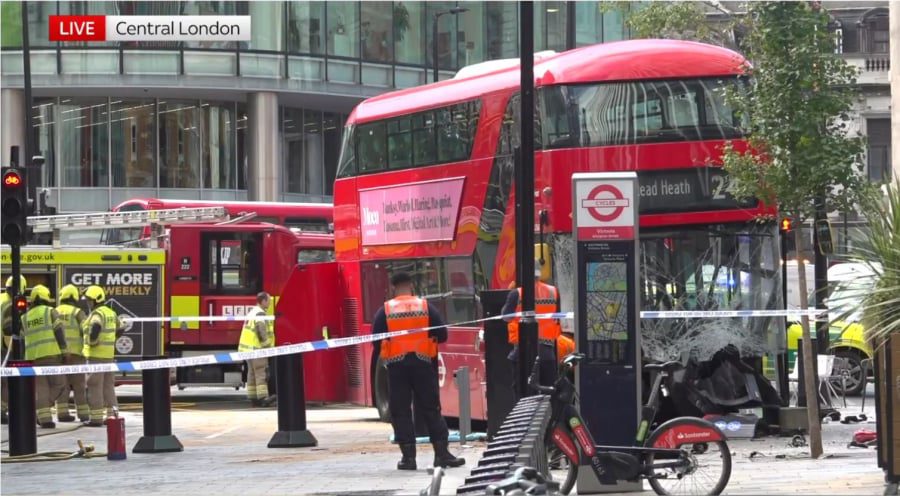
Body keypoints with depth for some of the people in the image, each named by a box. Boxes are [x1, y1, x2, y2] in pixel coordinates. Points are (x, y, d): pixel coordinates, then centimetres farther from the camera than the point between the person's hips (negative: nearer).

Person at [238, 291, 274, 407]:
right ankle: (263, 397, -17)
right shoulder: (260, 314, -13)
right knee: (261, 374, -12)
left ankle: (253, 398, 13)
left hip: (248, 348, 10)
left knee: (252, 374, 11)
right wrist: (268, 346, -16)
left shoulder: (252, 312, 18)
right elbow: (263, 333, -21)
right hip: (257, 349, -10)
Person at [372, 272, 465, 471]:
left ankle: (408, 457, 1)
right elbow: (442, 335, 1)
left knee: (401, 412, 5)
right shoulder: (425, 307, 1)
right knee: (431, 409, 7)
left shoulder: (385, 311, -1)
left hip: (396, 365, -1)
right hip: (422, 363, 1)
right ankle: (442, 453, 5)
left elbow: (376, 342, -2)